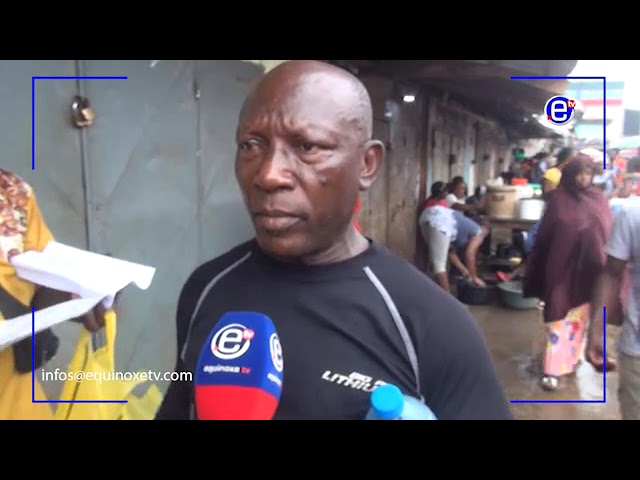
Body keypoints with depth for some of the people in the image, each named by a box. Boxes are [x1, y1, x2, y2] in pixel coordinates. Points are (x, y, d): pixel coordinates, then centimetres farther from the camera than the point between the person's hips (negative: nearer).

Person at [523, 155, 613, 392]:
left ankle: (570, 358, 31)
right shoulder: (558, 200, -3)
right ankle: (552, 369, 2)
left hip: (589, 269, 3)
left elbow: (610, 233, 6)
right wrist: (537, 270, -2)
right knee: (559, 317, -2)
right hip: (563, 268, -3)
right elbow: (543, 236, -1)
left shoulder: (599, 200, 5)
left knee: (580, 317, 14)